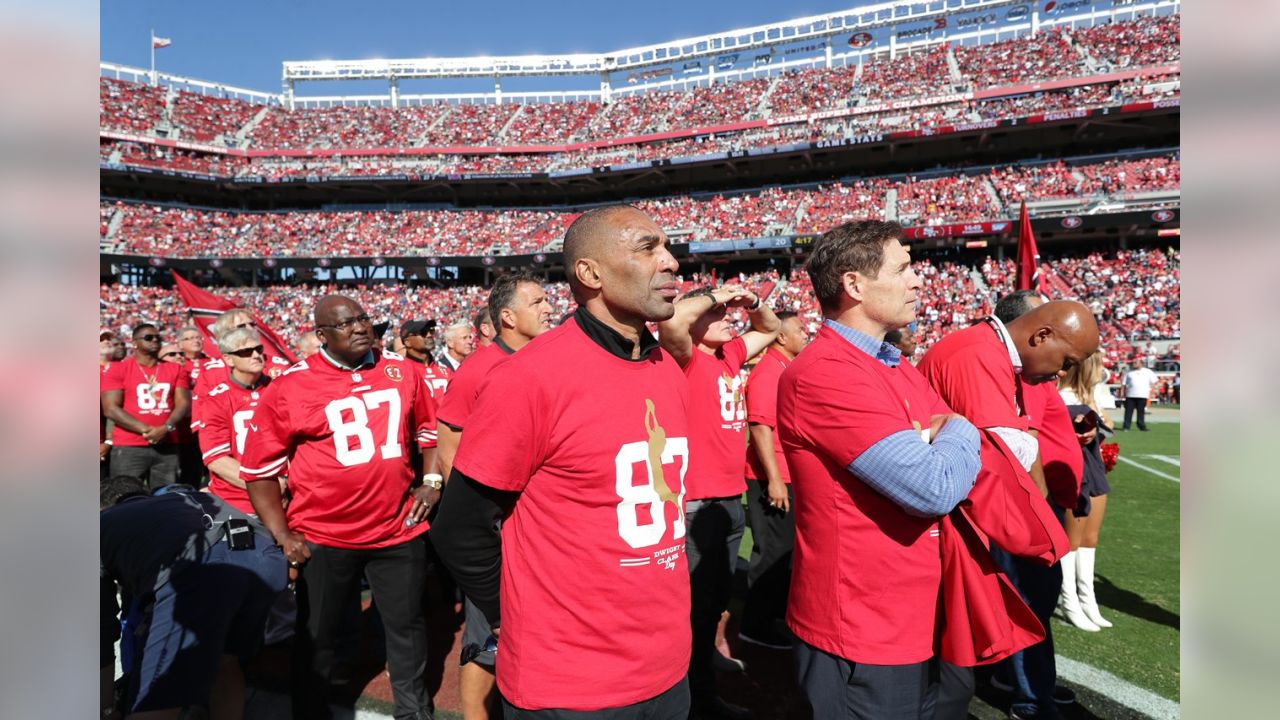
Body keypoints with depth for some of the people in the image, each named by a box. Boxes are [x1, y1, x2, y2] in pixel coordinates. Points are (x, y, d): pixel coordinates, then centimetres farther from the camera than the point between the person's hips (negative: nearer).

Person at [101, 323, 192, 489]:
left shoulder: (175, 369, 11)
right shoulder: (118, 369, 2)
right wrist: (145, 430, -14)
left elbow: (184, 403, 5)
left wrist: (166, 428, -13)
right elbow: (110, 408, -5)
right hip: (128, 448, -3)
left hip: (167, 447, 3)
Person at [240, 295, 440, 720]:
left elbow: (428, 430, 16)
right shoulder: (290, 386, -9)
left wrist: (431, 482, 6)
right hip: (323, 536, -2)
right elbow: (259, 468, -4)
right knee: (318, 636, 14)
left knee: (407, 626, 17)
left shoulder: (403, 372, 0)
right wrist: (282, 536, -7)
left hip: (399, 529, 3)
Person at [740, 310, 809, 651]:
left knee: (787, 547, 20)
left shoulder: (790, 369, 12)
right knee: (772, 551, -1)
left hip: (792, 477, 10)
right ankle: (756, 623, 11)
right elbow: (760, 428, -23)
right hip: (772, 480, -10)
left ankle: (780, 607, 36)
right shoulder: (767, 373, -17)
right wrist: (774, 479, -24)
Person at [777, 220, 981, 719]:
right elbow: (936, 489, -26)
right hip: (859, 638, -9)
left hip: (917, 622, 9)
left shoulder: (899, 370, 10)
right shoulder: (823, 373, -22)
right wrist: (958, 435, -7)